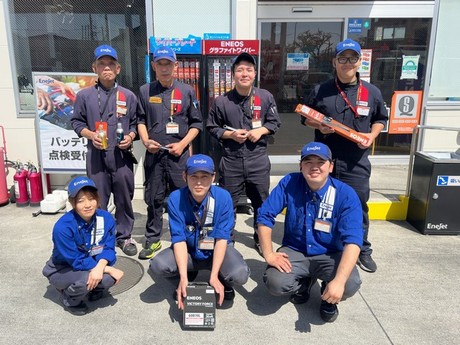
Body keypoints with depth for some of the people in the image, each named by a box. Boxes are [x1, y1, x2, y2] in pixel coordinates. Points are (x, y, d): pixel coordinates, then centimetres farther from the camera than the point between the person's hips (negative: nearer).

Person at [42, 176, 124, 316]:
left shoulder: (106, 218, -18)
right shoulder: (63, 227, -31)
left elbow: (108, 248, -16)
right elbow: (77, 261, -26)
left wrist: (100, 267, -37)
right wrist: (108, 269, -28)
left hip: (90, 265, 4)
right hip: (61, 270, -3)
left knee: (108, 278, -26)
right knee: (87, 278, -33)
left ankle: (94, 289, 12)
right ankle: (69, 300, 3)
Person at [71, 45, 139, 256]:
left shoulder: (128, 96, 7)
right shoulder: (84, 95, 5)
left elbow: (135, 122, 11)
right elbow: (77, 122, 8)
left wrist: (131, 137, -8)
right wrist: (90, 135, -9)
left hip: (122, 155, 1)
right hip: (96, 156, 0)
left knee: (124, 198, 7)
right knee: (98, 200, 6)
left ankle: (124, 236, 22)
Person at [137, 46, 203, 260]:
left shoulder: (187, 91, 5)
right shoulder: (145, 91, 8)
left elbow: (196, 123, 6)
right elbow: (140, 120, 13)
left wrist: (182, 144, -6)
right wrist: (146, 141, -4)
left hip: (179, 153, -1)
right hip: (154, 153, 1)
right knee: (154, 198, 8)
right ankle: (153, 240, 21)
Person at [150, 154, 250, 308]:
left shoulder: (223, 197, -22)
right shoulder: (175, 199, -21)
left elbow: (222, 238, -20)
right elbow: (179, 239, -20)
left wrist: (213, 276, -28)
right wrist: (183, 278, -30)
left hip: (217, 250, -1)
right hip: (188, 251, 1)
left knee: (240, 274, -29)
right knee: (157, 265, -25)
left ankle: (222, 282, 9)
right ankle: (183, 283, 9)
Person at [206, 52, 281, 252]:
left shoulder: (265, 97, 0)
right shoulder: (222, 101, -4)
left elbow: (274, 123, 8)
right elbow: (212, 127, 4)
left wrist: (261, 131, -10)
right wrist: (230, 135, -11)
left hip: (258, 159, 1)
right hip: (231, 160, -1)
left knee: (261, 202, 13)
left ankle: (261, 239, 33)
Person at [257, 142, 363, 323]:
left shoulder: (346, 194, -18)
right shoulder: (289, 183, -13)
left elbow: (352, 240, -26)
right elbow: (265, 216, -11)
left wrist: (339, 280, -38)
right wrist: (268, 254, -18)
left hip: (330, 255, -1)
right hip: (294, 251, 1)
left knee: (350, 284, -30)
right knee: (275, 283, -25)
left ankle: (329, 296, 10)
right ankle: (304, 283, 13)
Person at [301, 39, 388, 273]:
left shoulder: (372, 92, 5)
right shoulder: (320, 91, 3)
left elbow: (380, 119, 16)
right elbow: (306, 117, 11)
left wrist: (372, 135, -4)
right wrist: (319, 126, -10)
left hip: (356, 162, 0)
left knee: (358, 206, 8)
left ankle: (363, 251, 28)